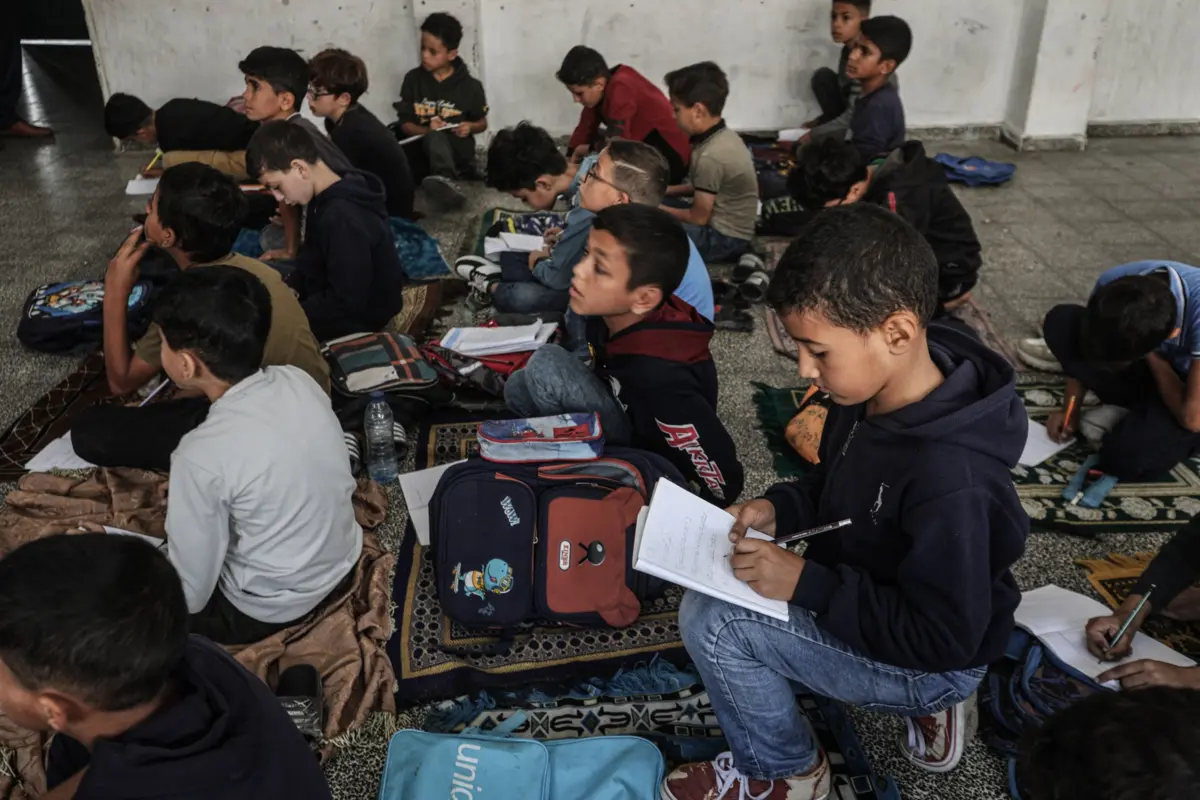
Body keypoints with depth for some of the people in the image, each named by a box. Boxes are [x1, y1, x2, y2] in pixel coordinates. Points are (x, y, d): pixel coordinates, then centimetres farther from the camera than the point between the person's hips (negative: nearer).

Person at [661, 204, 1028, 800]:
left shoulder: (951, 480, -36)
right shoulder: (871, 398, -10)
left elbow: (945, 638, -28)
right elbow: (834, 488, 10)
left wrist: (806, 584, -29)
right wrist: (778, 508, -9)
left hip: (936, 661, -8)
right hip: (866, 604, 9)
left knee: (711, 622, -22)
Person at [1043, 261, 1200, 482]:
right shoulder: (1112, 282, -24)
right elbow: (1083, 355, -4)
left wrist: (1153, 358, -23)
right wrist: (1070, 410, -11)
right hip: (1148, 370, 5)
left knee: (1129, 454, -35)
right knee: (1061, 320, -18)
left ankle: (1129, 420, 1)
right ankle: (1135, 408, -4)